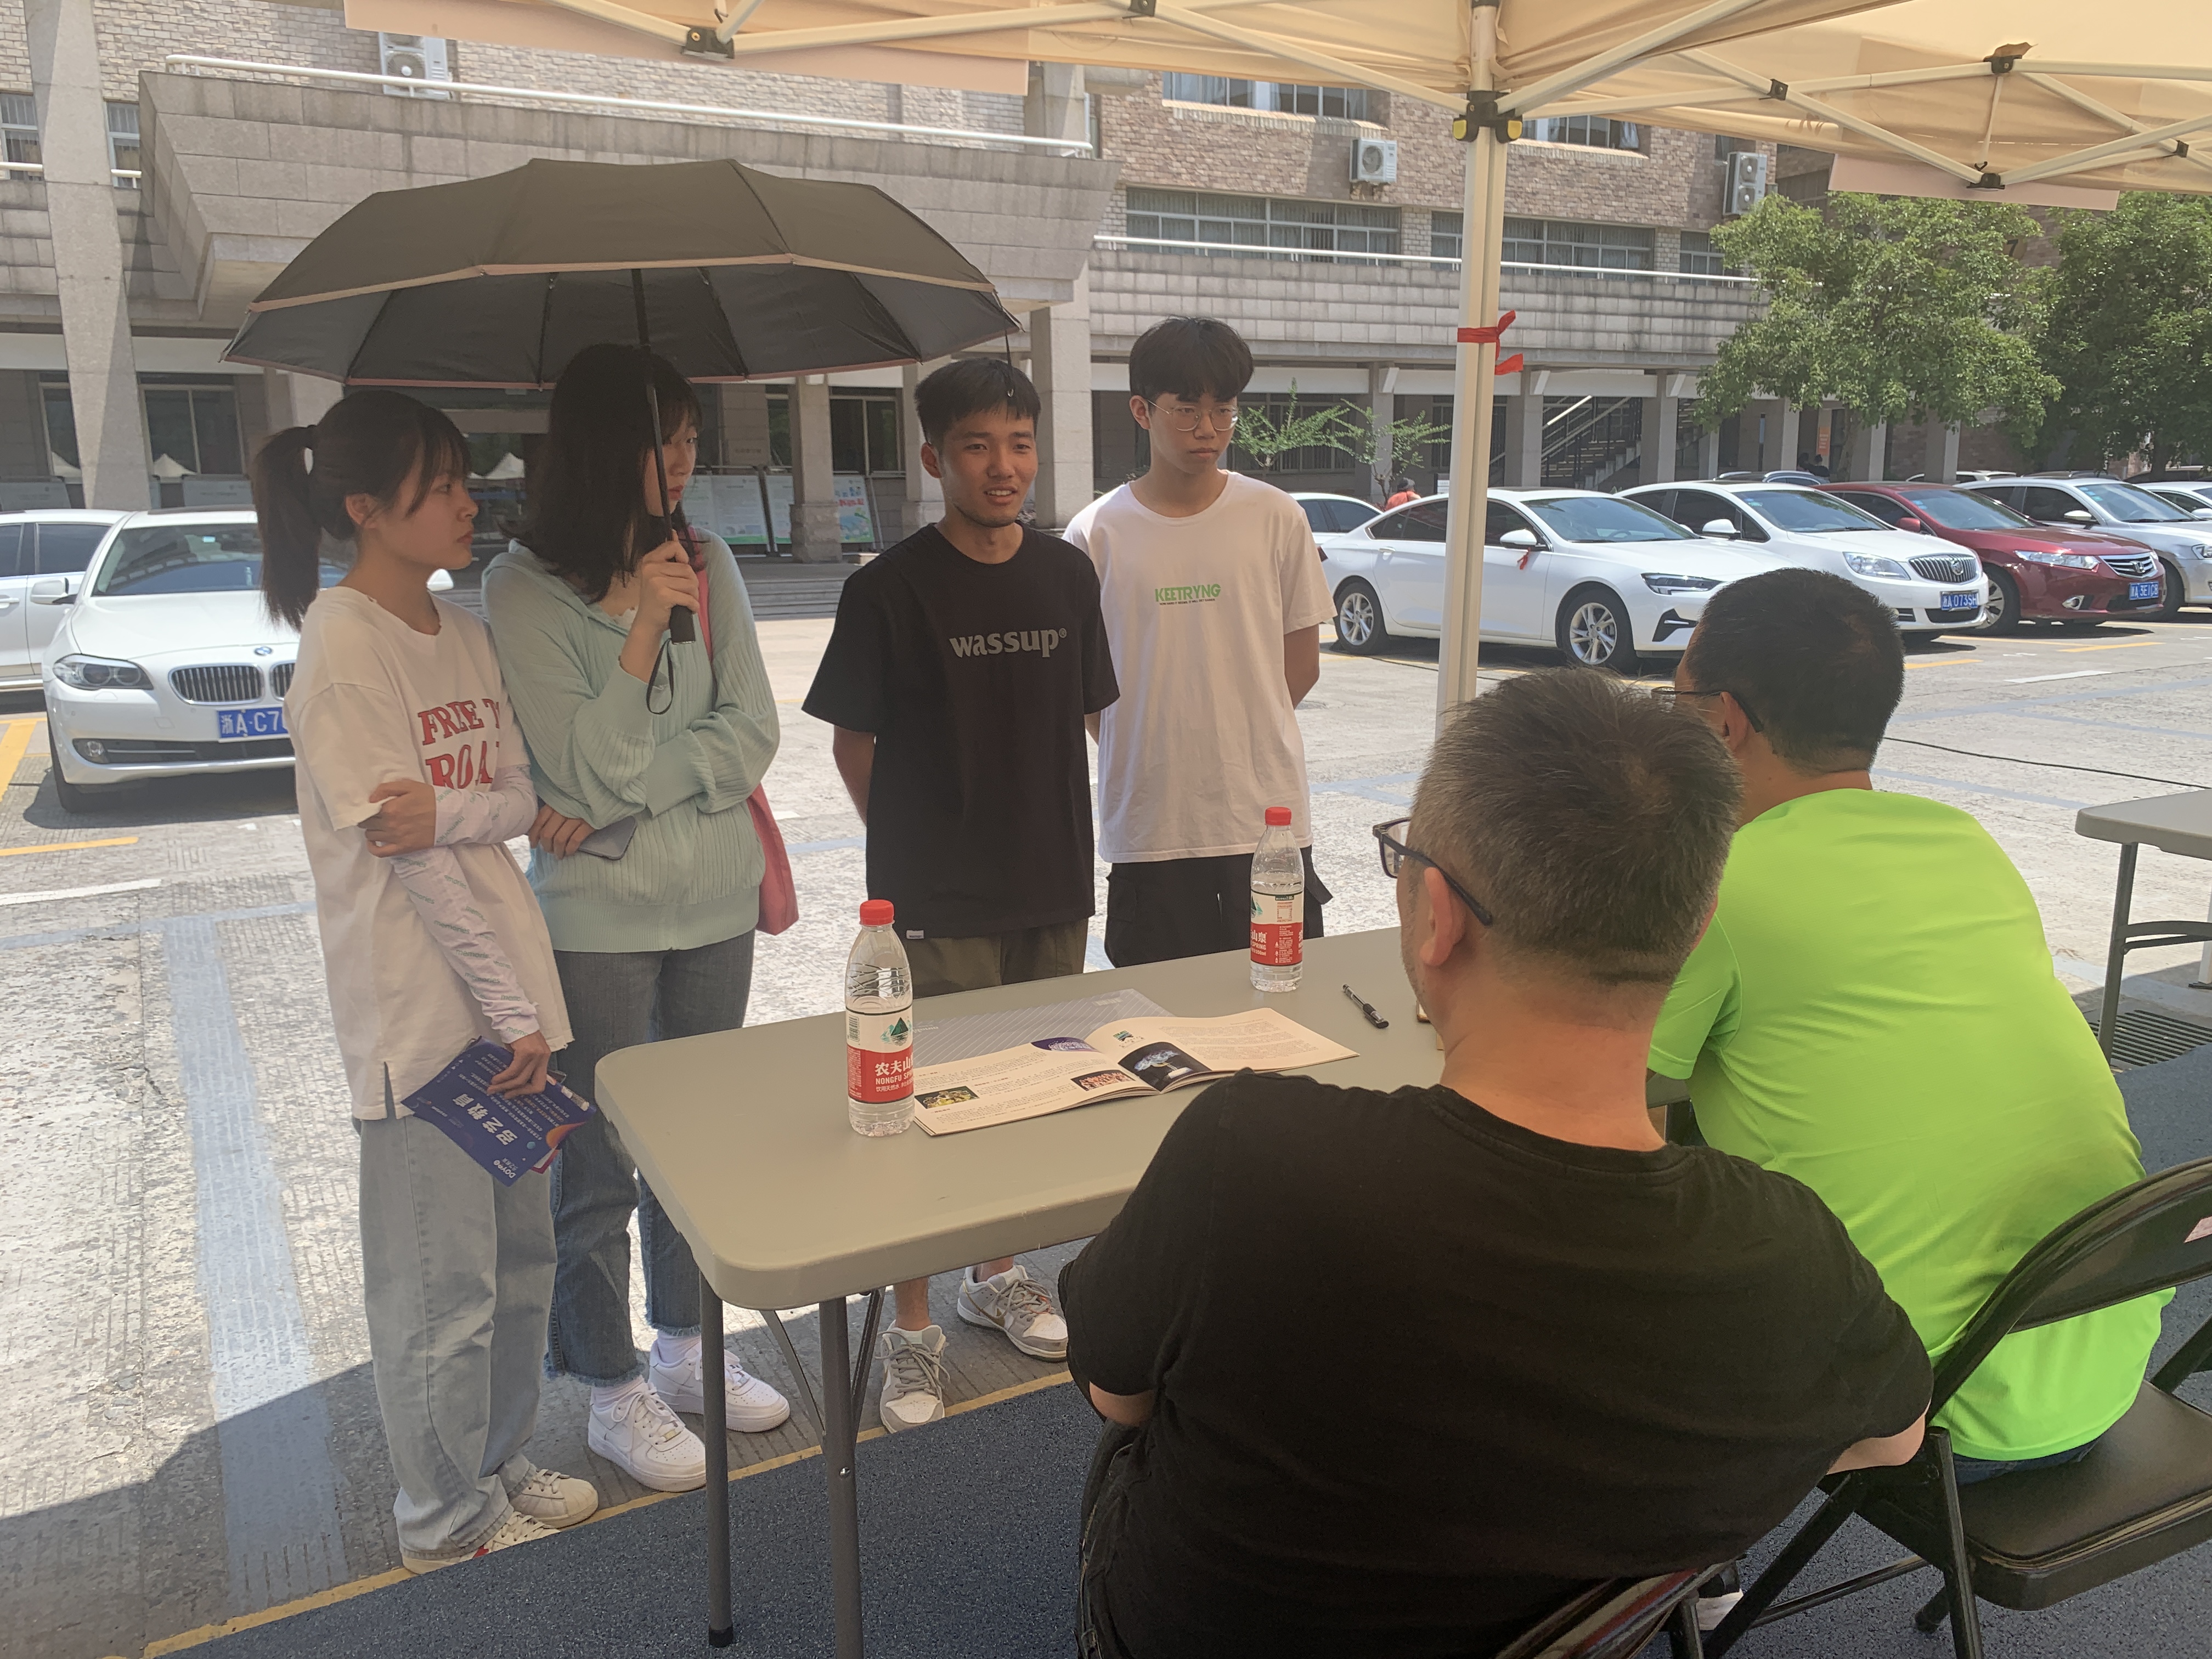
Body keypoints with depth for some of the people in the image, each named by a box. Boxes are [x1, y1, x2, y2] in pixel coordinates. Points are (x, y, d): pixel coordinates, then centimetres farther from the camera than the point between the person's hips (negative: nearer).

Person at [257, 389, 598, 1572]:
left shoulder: (461, 632, 9)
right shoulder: (342, 645, -15)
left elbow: (517, 799, 3)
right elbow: (407, 855, -17)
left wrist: (449, 811, -20)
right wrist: (515, 1014, -15)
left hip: (508, 986, 8)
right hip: (420, 1010, -8)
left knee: (520, 1255, 18)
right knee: (442, 1282, 6)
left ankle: (501, 1465, 37)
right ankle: (447, 1517, 26)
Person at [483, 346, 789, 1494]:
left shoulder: (707, 563, 2)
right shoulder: (525, 588, -10)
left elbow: (750, 733, -5)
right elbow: (590, 771, -15)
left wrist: (620, 808, -14)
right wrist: (641, 627, -19)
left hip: (716, 900, 5)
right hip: (598, 919, -4)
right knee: (600, 1165, 7)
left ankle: (686, 1349, 36)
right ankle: (615, 1393, 25)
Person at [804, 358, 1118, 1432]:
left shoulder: (1067, 576, 4)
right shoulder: (890, 590, -10)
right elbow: (854, 747, -3)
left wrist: (1059, 847, 9)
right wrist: (922, 849, 1)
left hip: (1053, 895, 5)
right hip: (936, 905, -5)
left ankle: (998, 1271, 38)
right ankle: (913, 1328, 19)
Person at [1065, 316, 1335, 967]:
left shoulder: (1276, 518, 1)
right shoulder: (1098, 533, 0)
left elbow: (1302, 662, 8)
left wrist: (1236, 737, 4)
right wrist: (1146, 749, 2)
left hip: (1267, 813, 1)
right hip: (1148, 824, 0)